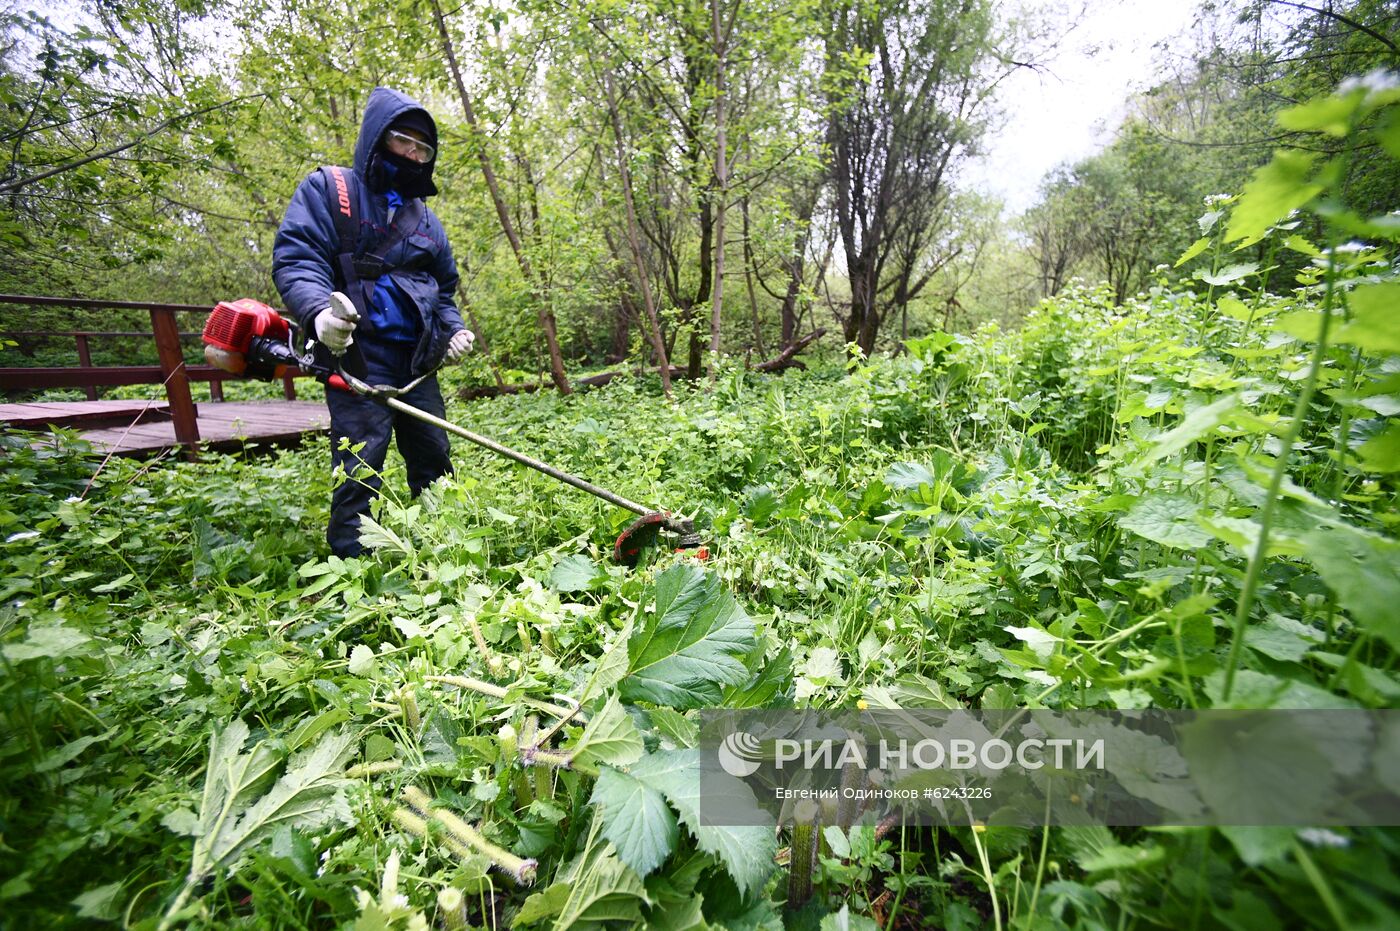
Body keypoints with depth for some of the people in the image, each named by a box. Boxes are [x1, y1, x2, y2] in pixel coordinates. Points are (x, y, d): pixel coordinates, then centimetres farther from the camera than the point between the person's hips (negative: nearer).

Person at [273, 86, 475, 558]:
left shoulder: (425, 219, 22)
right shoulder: (328, 189, 5)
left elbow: (443, 289, 27)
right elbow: (294, 257, -7)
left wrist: (453, 328, 7)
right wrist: (318, 311, -27)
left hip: (417, 362, 6)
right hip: (357, 355, -6)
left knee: (434, 463, 9)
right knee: (359, 471, -8)